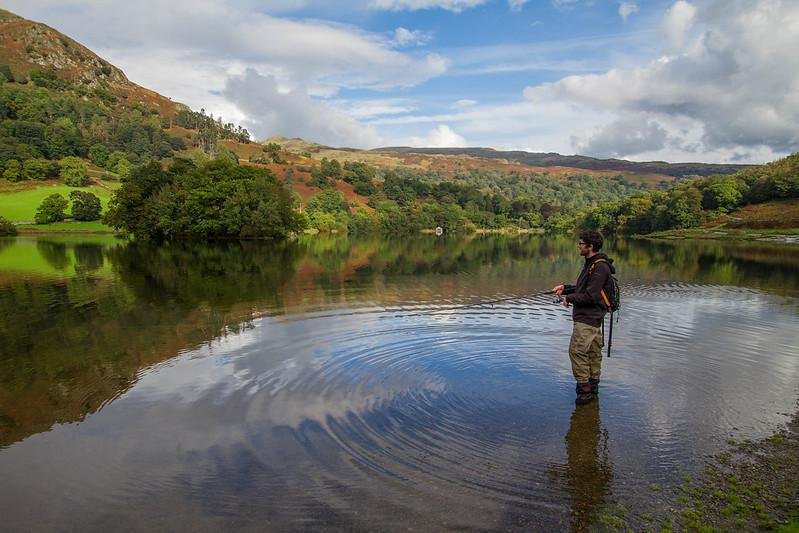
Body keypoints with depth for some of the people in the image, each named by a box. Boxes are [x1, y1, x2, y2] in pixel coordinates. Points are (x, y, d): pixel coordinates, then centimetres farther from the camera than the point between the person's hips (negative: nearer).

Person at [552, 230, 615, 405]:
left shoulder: (600, 267, -20)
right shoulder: (591, 264, 13)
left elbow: (591, 295, -24)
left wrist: (569, 298, -11)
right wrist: (565, 288, 10)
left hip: (588, 318, -11)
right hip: (591, 316, 11)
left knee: (577, 351, -9)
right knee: (593, 351, 16)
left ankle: (584, 388, -1)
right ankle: (593, 385, 27)